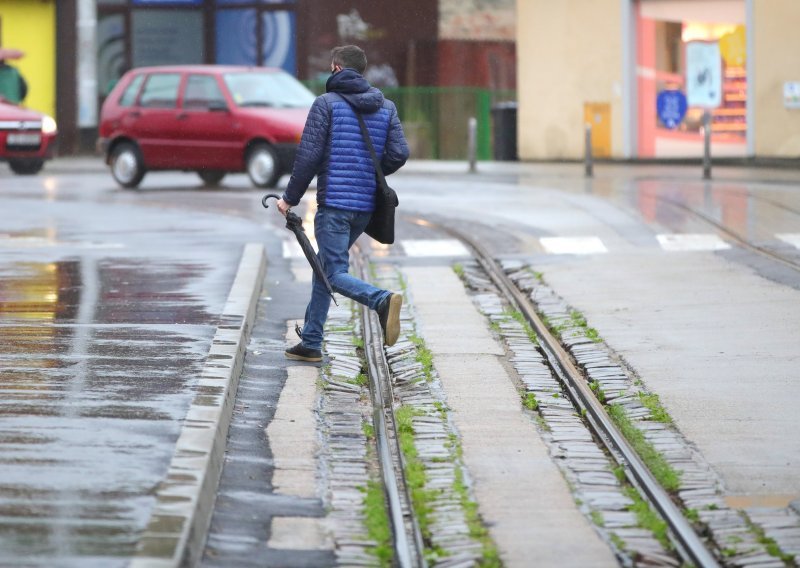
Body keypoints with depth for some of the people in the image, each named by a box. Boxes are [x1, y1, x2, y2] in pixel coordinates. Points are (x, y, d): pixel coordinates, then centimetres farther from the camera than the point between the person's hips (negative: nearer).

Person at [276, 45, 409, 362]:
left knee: (335, 274, -7)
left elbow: (309, 155, -10)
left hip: (334, 203, -6)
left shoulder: (327, 103, -5)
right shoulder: (386, 107, 10)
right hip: (366, 206, 7)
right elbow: (399, 153, 2)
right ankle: (311, 342, 21)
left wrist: (290, 198, -1)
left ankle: (382, 301, -33)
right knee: (324, 268, 19)